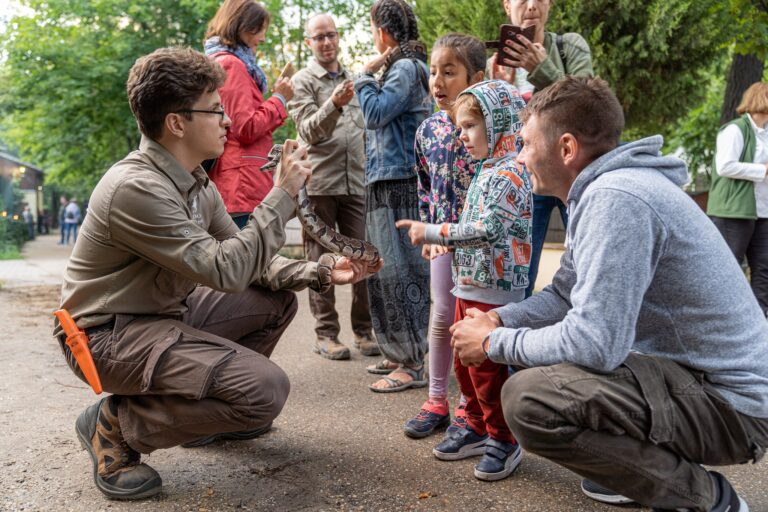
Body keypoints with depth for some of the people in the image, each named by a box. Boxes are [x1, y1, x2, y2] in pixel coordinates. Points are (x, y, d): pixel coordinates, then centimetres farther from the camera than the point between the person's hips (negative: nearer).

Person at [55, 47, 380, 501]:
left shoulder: (198, 185, 3)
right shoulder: (135, 187, -26)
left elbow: (249, 262, 7)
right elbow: (226, 271, -28)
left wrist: (318, 273, -7)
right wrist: (283, 194, -22)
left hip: (167, 312, 9)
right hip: (110, 335, -9)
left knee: (278, 300, 10)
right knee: (266, 389, -23)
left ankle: (211, 409, 20)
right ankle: (116, 424, -4)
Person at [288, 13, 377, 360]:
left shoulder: (353, 79, 18)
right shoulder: (302, 81, 3)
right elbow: (308, 131, -11)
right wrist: (333, 105, -28)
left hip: (356, 183, 4)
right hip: (319, 184, -4)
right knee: (321, 260, 2)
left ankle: (363, 329, 13)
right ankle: (326, 334, 10)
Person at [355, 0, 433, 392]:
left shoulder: (406, 68, -8)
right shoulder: (400, 67, 20)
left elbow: (375, 113, -14)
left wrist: (366, 75, -4)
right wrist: (372, 75, 14)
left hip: (398, 184, -10)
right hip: (383, 182, 10)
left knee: (399, 272, -8)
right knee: (385, 271, 14)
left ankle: (412, 364, -1)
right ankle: (397, 352, 24)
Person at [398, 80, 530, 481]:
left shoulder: (509, 173, -17)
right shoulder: (486, 171, 14)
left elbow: (487, 229, -27)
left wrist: (432, 232, -22)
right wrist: (434, 235, 11)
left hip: (494, 290, -10)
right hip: (469, 283, 10)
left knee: (486, 366, -1)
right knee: (464, 361, 16)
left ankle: (504, 441, 16)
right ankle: (478, 426, 33)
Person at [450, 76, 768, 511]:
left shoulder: (615, 199, -25)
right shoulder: (603, 188, 8)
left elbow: (594, 344, -30)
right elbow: (566, 295, 14)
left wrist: (494, 343, -15)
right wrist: (498, 320, -2)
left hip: (727, 402, -10)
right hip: (686, 369, 10)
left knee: (528, 397, -28)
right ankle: (648, 462, 21)